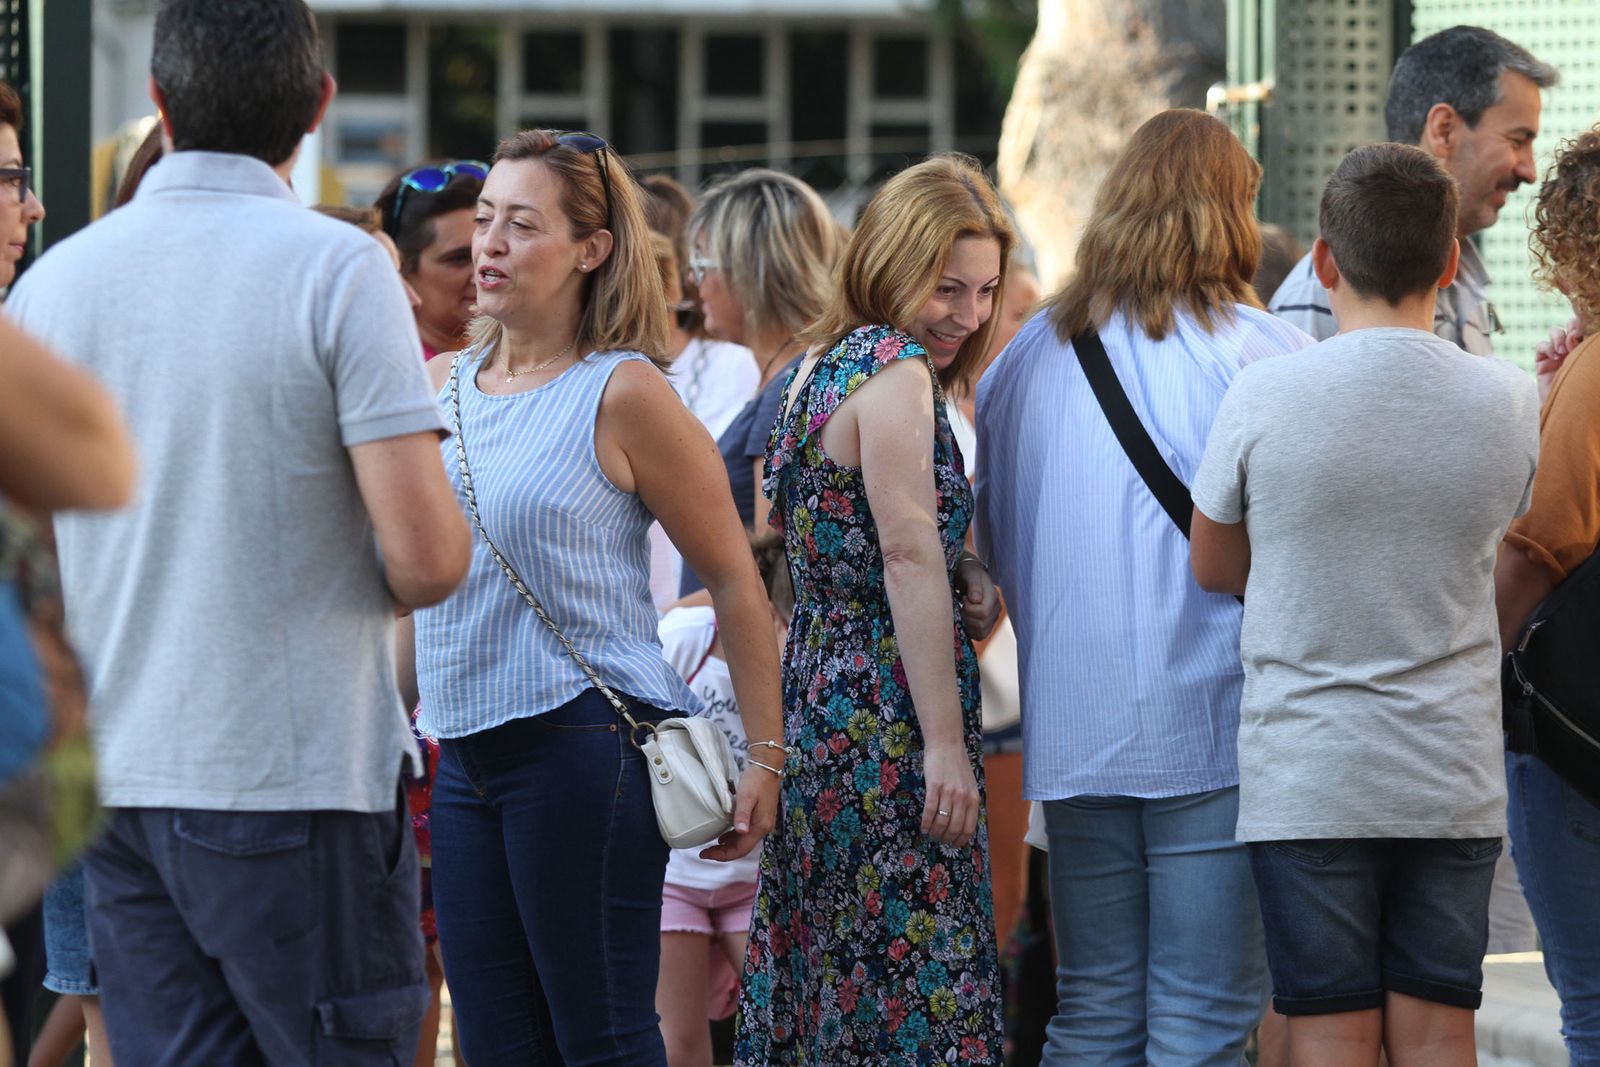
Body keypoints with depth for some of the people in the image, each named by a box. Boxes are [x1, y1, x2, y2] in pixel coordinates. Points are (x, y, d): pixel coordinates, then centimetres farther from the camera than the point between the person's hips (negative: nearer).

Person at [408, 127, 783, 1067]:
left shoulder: (623, 394, -5)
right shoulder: (438, 386, 12)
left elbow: (735, 581, -3)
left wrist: (766, 757, -6)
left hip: (583, 747, -6)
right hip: (466, 749, 6)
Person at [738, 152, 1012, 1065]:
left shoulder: (823, 365, 16)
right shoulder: (895, 368, -12)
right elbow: (911, 554, -17)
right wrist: (946, 743, -18)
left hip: (820, 706, 10)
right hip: (887, 719, -10)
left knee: (825, 991, 11)